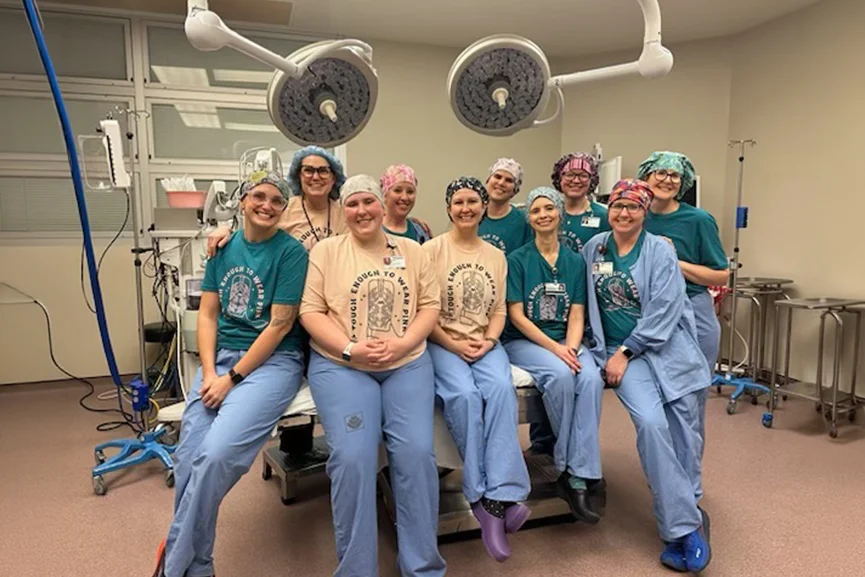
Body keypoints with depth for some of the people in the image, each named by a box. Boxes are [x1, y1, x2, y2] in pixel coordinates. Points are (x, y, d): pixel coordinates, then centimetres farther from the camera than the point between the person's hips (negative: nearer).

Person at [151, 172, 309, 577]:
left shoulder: (291, 252, -7)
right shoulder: (224, 247, 9)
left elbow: (279, 325, -11)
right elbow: (207, 314, 8)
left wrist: (232, 378, -12)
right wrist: (209, 371, -6)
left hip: (273, 361, -5)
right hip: (220, 357, 5)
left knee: (217, 453, -23)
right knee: (189, 455, -11)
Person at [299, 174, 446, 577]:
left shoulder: (412, 251, 12)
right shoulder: (325, 250, 6)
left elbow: (430, 306, 7)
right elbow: (310, 312, 0)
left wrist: (403, 343, -11)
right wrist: (351, 349, -14)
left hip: (408, 363, 2)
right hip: (340, 366, -1)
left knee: (416, 451, -17)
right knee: (352, 457, -21)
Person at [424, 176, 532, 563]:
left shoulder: (496, 256, 14)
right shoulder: (431, 250, 0)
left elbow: (499, 309, 12)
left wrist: (489, 340, -7)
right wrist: (453, 344, -12)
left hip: (485, 344, 3)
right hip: (442, 343, -3)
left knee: (501, 390, -29)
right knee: (465, 395, -32)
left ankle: (497, 497, -28)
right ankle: (484, 498, -20)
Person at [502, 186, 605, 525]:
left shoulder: (575, 262, 10)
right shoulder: (517, 259, -1)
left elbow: (576, 314, 4)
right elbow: (516, 316, -7)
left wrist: (570, 348, -15)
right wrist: (554, 348, -17)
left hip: (565, 342, 3)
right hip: (523, 342, -3)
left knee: (591, 378, -29)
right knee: (560, 375, -33)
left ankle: (578, 477, -24)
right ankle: (567, 465, -13)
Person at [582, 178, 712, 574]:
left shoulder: (660, 251, -2)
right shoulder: (593, 248, 8)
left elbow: (663, 313, -10)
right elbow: (587, 301, 14)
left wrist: (624, 353, -15)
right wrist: (610, 352, 4)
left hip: (668, 348, 0)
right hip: (620, 351, 0)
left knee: (683, 432, -3)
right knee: (651, 423, -20)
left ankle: (678, 520, 18)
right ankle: (685, 525, -9)